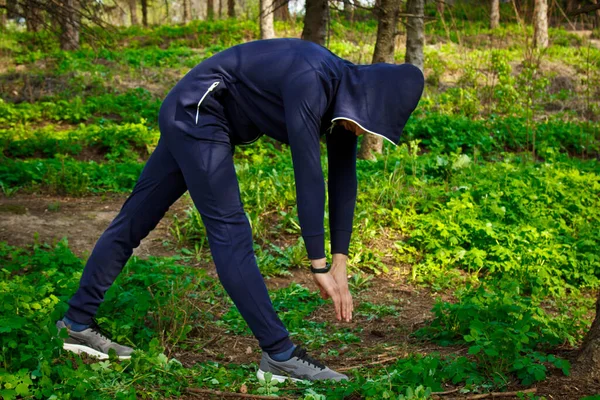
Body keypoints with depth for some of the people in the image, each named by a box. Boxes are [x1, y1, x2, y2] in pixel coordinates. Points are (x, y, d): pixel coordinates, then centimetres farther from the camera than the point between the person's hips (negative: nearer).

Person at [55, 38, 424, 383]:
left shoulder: (346, 92, -1)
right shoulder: (310, 81, -28)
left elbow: (344, 180, 0)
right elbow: (308, 176, -30)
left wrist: (341, 264, -3)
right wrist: (320, 267, -26)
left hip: (193, 118, 10)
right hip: (197, 112, -10)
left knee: (136, 219, 13)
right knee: (229, 231, -11)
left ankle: (77, 322, 22)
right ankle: (279, 353, -9)